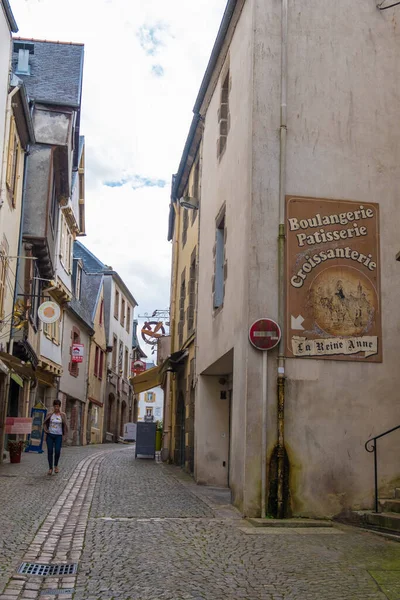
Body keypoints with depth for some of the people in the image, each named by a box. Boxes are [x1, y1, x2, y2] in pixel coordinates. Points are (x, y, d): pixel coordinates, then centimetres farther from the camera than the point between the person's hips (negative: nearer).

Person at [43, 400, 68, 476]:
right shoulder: (50, 414, 4)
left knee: (57, 451, -9)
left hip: (58, 436, -1)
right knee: (50, 451, -2)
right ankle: (50, 468, 7)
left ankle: (56, 465, 17)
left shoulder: (63, 415, 1)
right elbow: (45, 423, 15)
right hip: (50, 435, 1)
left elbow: (65, 425, 5)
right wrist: (45, 430, -1)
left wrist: (64, 435, 0)